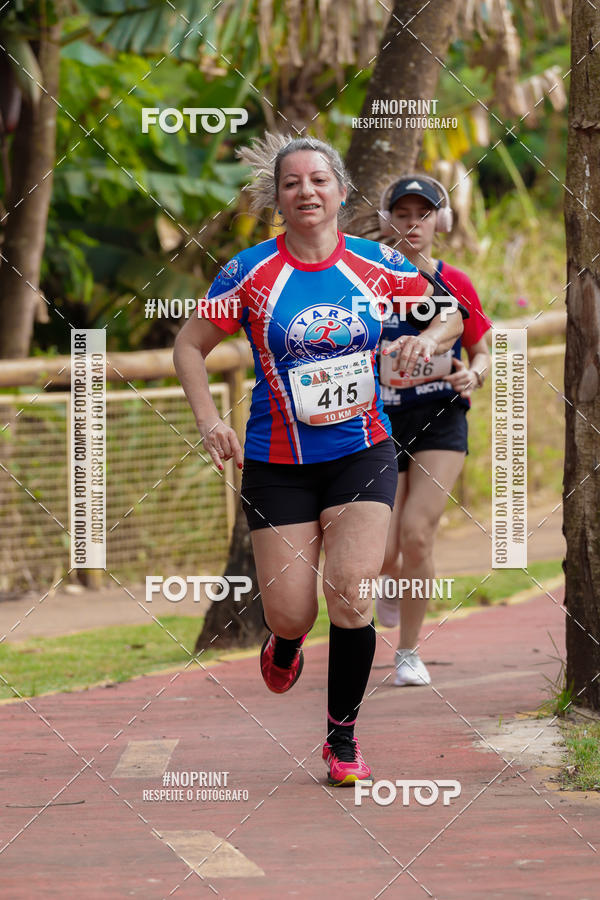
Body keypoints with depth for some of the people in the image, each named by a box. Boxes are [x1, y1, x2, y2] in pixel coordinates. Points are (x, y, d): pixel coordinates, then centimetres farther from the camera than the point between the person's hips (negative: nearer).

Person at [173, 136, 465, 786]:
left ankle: (342, 738, 1)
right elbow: (189, 346, 3)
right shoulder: (251, 272, -7)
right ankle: (286, 645, 38)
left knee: (349, 590, -16)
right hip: (278, 463, -1)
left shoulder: (375, 264, -1)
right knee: (290, 615, -3)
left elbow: (451, 312, 14)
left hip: (362, 451, 1)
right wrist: (208, 419, -11)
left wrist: (428, 339, -8)